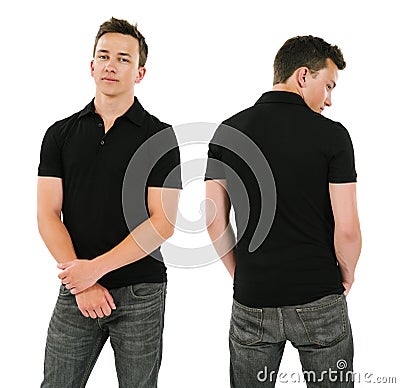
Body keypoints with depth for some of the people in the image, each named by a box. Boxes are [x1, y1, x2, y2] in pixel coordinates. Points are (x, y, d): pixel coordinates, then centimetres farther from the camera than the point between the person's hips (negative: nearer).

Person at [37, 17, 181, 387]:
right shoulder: (60, 133, 6)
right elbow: (48, 215, 0)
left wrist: (96, 267, -15)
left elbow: (163, 221, -9)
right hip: (75, 292, 2)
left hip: (140, 294, -2)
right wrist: (80, 281, -10)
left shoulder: (160, 135, -3)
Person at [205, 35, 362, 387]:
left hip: (251, 302, 3)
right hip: (319, 301, -2)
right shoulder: (332, 135, -10)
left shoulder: (227, 132, 0)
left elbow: (215, 221, 1)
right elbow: (346, 229, -11)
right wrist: (347, 276, 7)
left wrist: (241, 275, 12)